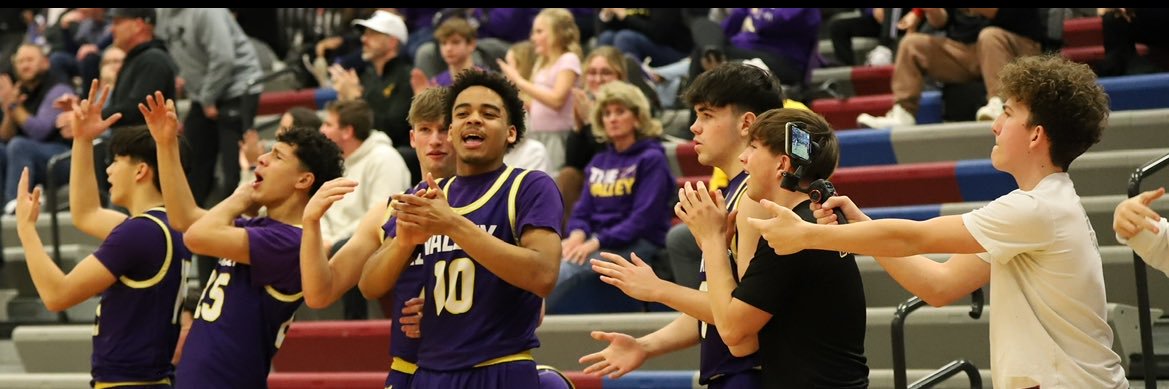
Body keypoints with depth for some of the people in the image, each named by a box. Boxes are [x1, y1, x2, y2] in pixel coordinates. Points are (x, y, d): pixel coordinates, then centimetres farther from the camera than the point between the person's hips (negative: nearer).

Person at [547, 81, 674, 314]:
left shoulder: (651, 159, 0)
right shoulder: (599, 161, 21)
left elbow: (643, 218, -11)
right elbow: (582, 210, 18)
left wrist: (597, 242, -19)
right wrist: (577, 234, -7)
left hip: (635, 244, -6)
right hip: (597, 240, 6)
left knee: (567, 270, -32)